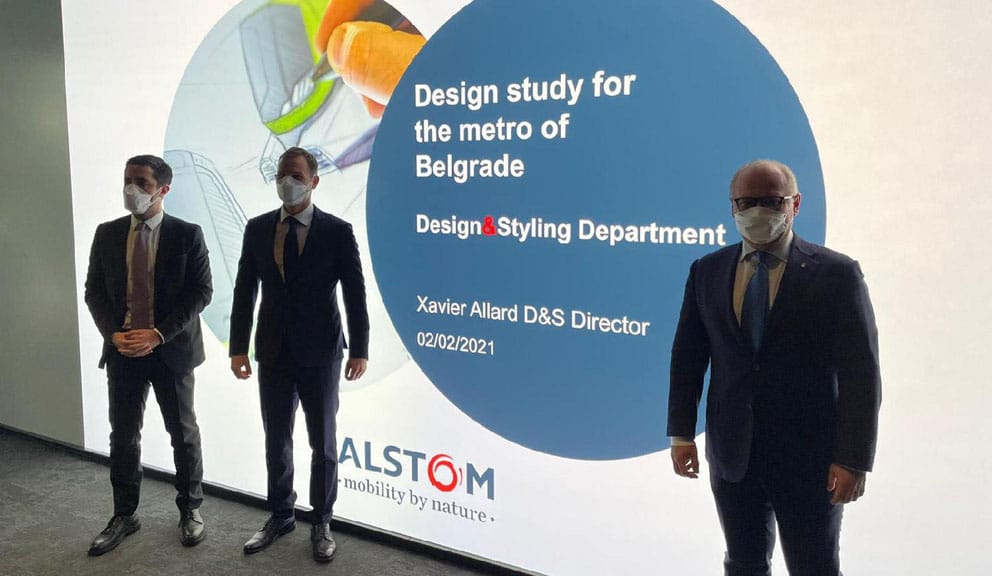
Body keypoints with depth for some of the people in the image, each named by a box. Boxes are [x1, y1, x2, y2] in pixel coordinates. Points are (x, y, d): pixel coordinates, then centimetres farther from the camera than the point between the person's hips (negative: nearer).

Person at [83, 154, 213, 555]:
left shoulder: (187, 235, -6)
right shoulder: (107, 234, 5)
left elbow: (201, 292, -9)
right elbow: (94, 290, 7)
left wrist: (159, 334, -16)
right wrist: (114, 334, -9)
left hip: (172, 349, -3)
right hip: (122, 350, 3)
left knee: (183, 432, 9)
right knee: (123, 434, 10)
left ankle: (190, 510, 25)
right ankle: (124, 515, 24)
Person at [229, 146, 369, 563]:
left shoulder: (338, 231, -6)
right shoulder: (257, 229, 3)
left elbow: (355, 294, -6)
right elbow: (244, 291, 5)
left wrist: (359, 350, -9)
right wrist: (238, 347, 3)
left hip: (320, 355, -3)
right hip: (273, 354, 3)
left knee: (323, 442, 8)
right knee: (276, 440, 14)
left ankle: (321, 523, 24)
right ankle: (279, 516, 31)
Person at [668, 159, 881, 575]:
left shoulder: (836, 273, -7)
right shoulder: (706, 272, 4)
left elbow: (861, 373, -8)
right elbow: (687, 355, 7)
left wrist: (854, 459, -12)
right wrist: (681, 432, 4)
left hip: (809, 459, -2)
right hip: (732, 456, 3)